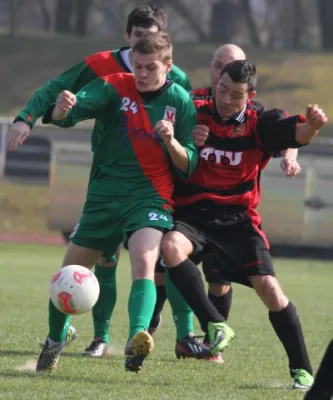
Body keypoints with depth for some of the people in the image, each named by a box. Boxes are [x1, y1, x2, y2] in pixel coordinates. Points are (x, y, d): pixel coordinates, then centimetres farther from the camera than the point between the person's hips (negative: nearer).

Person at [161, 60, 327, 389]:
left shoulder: (258, 124, -3)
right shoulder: (193, 114, -1)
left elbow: (297, 133, -20)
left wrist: (311, 124, -42)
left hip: (237, 218, 0)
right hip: (192, 214, 0)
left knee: (268, 287, -10)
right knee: (170, 246, -32)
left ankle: (301, 370, 4)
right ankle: (214, 325, -20)